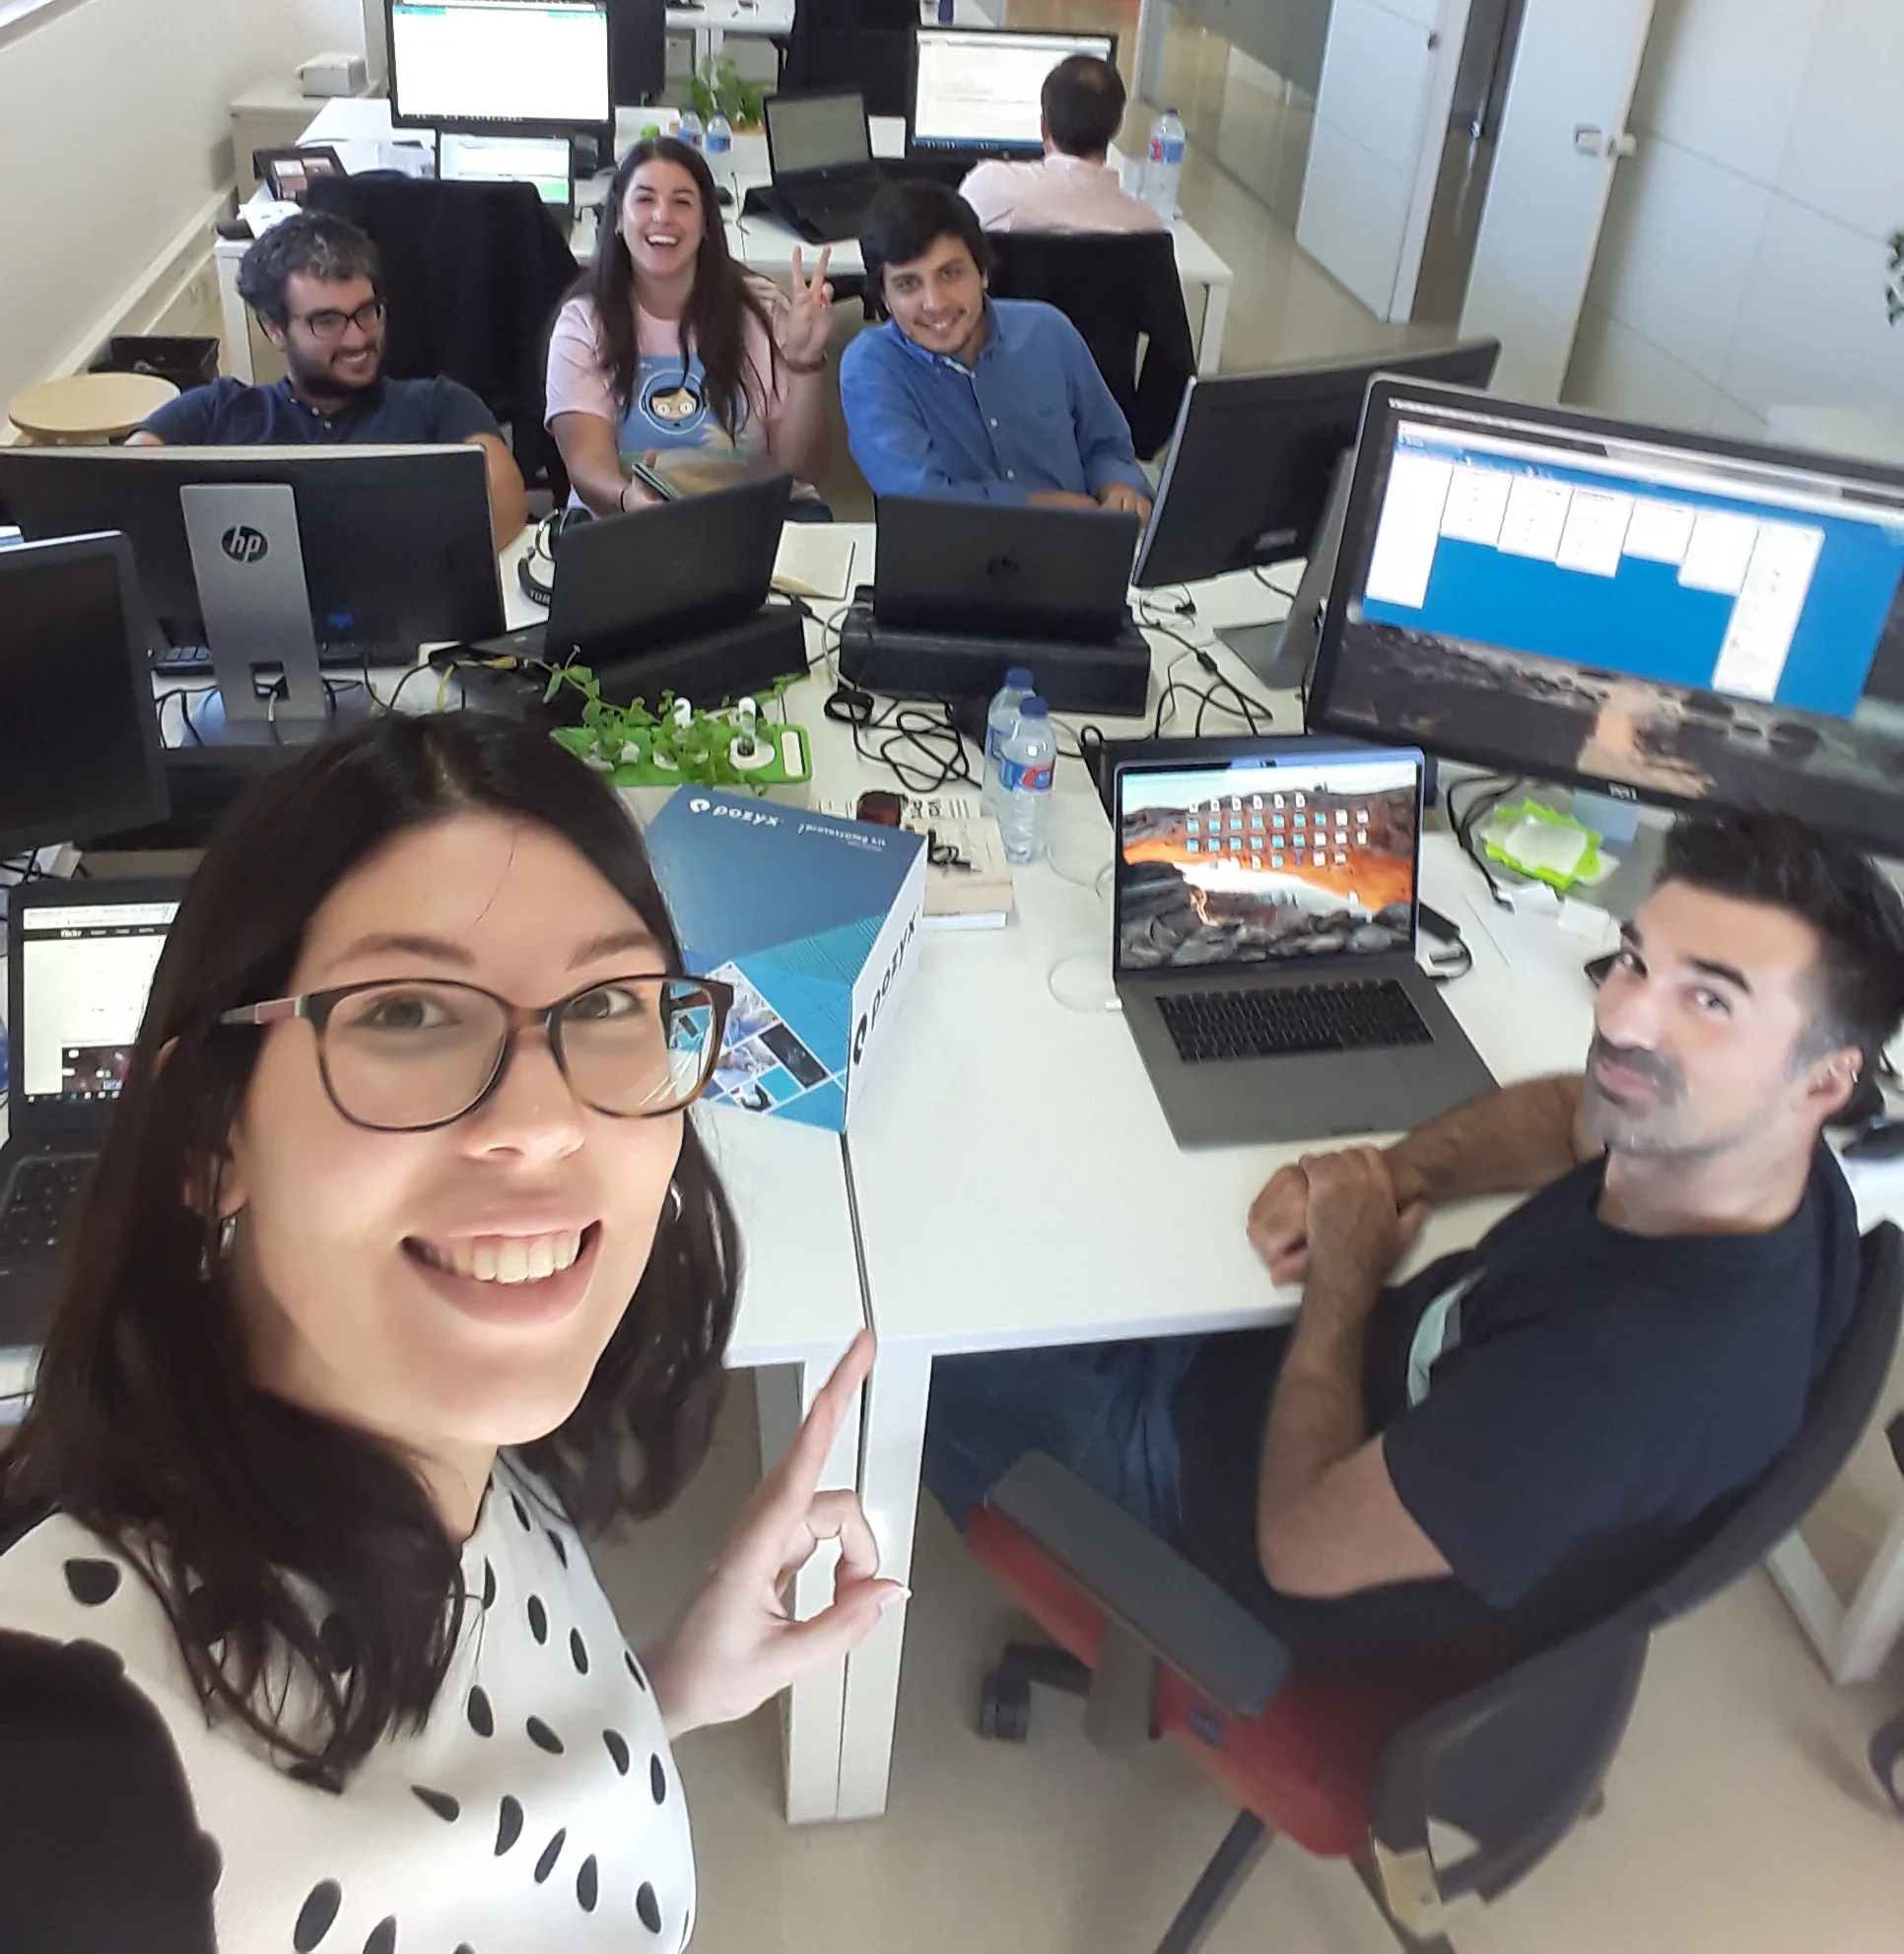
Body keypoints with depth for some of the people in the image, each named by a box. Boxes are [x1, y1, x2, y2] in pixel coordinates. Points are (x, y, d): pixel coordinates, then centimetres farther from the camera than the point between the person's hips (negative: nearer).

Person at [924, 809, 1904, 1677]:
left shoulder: (1631, 1370, -42)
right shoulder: (1719, 1143, -19)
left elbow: (1304, 1546, -29)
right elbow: (1568, 1111, 7)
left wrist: (1344, 1277, -18)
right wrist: (1394, 1170, -12)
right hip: (1396, 1414, 7)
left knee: (939, 1352, 7)